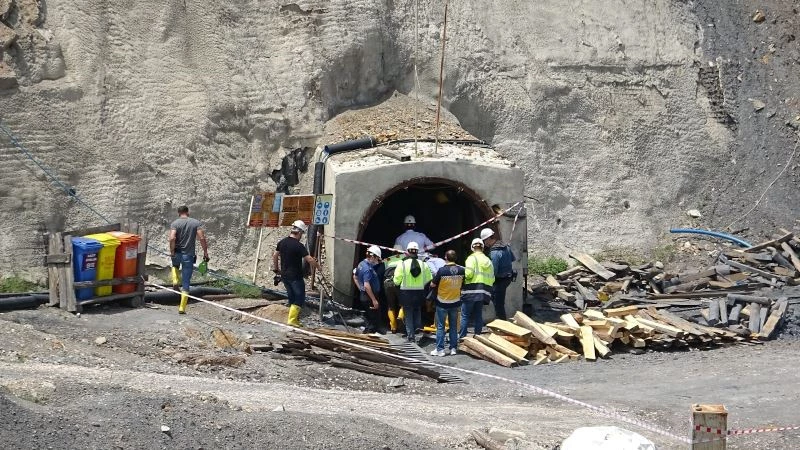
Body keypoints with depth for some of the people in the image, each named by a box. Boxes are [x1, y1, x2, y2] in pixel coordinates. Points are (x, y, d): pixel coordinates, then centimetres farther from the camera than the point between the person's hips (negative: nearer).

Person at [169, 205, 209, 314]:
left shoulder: (175, 223, -4)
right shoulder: (196, 223, 0)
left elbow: (172, 238, -18)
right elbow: (202, 238, -10)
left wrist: (172, 251, -9)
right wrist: (205, 252, -4)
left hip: (177, 253, 0)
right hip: (189, 256, 0)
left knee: (175, 265, 38)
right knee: (186, 284, 6)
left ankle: (175, 280, 10)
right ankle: (182, 308, 5)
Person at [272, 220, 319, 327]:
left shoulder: (282, 242, 4)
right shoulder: (299, 246, -17)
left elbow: (275, 256, 14)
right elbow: (310, 260, -19)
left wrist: (276, 268, 26)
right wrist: (318, 266, -3)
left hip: (284, 275, 7)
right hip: (295, 277, -7)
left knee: (292, 298, 17)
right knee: (299, 298, -1)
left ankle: (294, 319, 20)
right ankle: (292, 319, -9)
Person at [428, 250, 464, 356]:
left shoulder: (442, 271, -19)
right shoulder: (461, 270, -7)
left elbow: (432, 285, -9)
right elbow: (463, 284, 6)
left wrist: (435, 277, 9)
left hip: (442, 303, -4)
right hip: (455, 302, 4)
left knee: (440, 327, 5)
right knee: (454, 326, 14)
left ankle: (440, 349, 4)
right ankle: (453, 348, 16)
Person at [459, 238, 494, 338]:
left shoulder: (472, 258, -7)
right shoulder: (488, 260, 13)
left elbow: (468, 274, -18)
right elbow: (492, 279, 11)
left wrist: (464, 277, 2)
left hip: (471, 291, -6)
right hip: (483, 292, 6)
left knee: (465, 315, -1)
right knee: (478, 315, 12)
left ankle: (462, 337, -2)